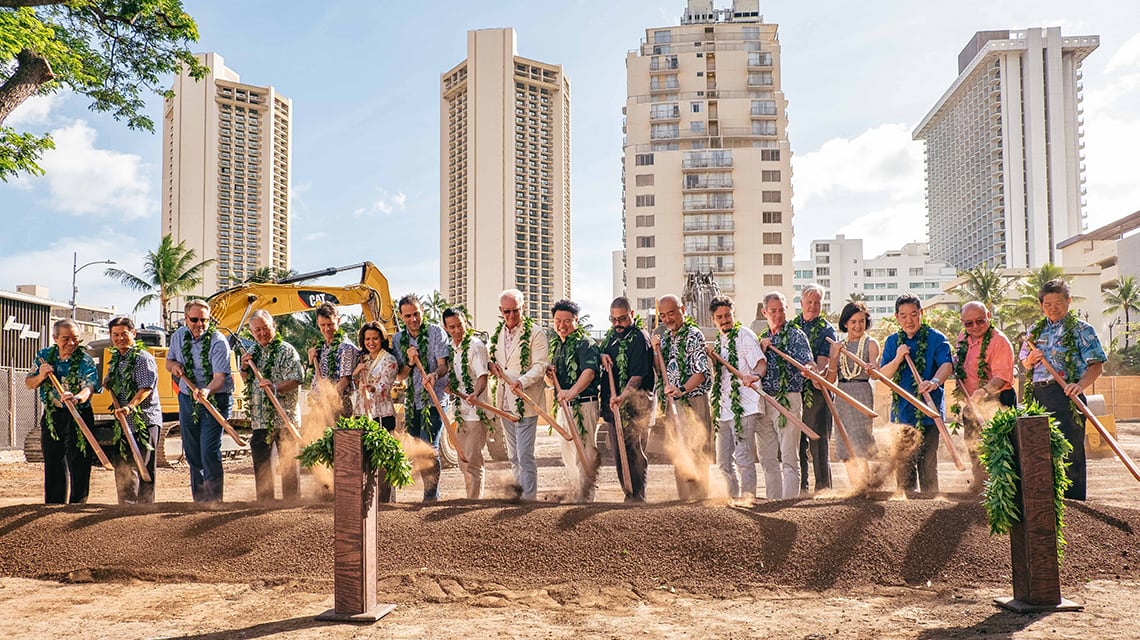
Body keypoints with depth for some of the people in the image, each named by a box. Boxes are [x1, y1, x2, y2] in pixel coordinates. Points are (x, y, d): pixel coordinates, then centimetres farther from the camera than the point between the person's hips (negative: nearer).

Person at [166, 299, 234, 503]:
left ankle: (214, 501, -4)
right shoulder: (179, 336, 3)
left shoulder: (218, 342, -17)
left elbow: (220, 376, -25)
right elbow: (169, 361, 18)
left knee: (209, 452, -14)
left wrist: (207, 391, -45)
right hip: (187, 399, 6)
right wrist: (174, 365, -7)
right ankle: (199, 500, 23)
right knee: (191, 453, 11)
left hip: (215, 400, -6)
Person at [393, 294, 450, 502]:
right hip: (411, 401, 5)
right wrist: (409, 363, -14)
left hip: (434, 399, -5)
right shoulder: (398, 340, 8)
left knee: (429, 448, -14)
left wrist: (434, 375, -34)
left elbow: (443, 365, -12)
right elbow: (400, 376, 6)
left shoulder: (436, 332, -5)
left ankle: (432, 493, -4)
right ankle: (430, 491, 24)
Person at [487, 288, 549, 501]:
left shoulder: (536, 333, -8)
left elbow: (540, 365, -14)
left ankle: (529, 498, -4)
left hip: (525, 403, -7)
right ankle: (519, 495, 24)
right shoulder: (496, 334, 13)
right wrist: (492, 365, 3)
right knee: (513, 456, 15)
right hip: (504, 404, 7)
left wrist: (522, 381, -31)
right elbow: (488, 357, 27)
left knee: (525, 456, -9)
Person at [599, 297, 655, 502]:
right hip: (612, 404, 8)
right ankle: (629, 496, 22)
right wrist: (602, 356, -2)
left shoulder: (638, 339, -12)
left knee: (633, 455, -6)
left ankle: (637, 498, 0)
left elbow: (638, 376, -20)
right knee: (618, 455, 12)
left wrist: (622, 397, -34)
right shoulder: (611, 334, 13)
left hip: (633, 407, -8)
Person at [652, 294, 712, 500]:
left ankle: (699, 497, -1)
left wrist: (682, 389, -31)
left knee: (695, 453, -6)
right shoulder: (665, 337, 13)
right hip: (673, 403, 8)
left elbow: (703, 372, -18)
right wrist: (656, 350, 1)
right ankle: (684, 499, 19)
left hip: (693, 400, -8)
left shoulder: (693, 335, -9)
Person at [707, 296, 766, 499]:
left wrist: (755, 375, -33)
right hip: (723, 409, 8)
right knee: (724, 461, 10)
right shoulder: (719, 342, 20)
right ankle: (732, 498, 20)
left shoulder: (744, 335, -2)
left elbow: (761, 362, -15)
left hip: (744, 408, -8)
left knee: (743, 458, -10)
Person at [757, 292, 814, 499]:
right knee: (767, 457, 10)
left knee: (789, 458, -5)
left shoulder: (796, 335, -1)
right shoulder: (762, 338, 16)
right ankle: (772, 501, 18)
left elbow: (806, 363, -14)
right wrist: (761, 349, -4)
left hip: (787, 400, -6)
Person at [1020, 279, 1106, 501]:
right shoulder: (1036, 330, 16)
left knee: (1069, 450, -5)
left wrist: (1080, 385, -25)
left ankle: (1074, 503, 4)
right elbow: (1024, 363, 25)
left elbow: (1096, 365, -8)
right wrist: (1030, 359, 1)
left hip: (1066, 394, -5)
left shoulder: (1081, 329, 0)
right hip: (1038, 395, 5)